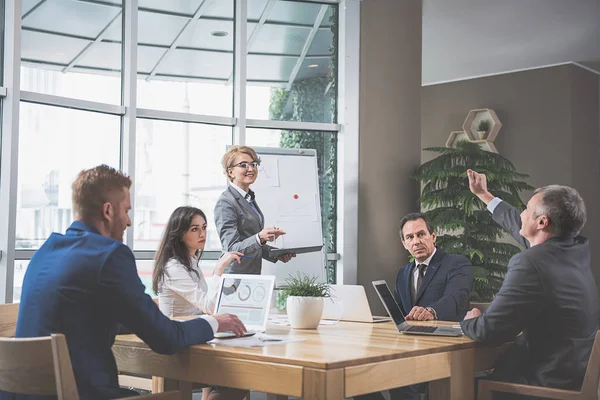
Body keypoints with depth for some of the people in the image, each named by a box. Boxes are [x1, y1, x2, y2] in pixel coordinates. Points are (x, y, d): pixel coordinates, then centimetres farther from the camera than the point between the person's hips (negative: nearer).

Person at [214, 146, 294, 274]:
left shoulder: (249, 198, 14)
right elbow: (231, 249, -21)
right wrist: (260, 238, -34)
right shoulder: (225, 203, -13)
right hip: (234, 277, -8)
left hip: (253, 273, 8)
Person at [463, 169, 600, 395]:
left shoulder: (530, 263, -23)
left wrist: (469, 321, 3)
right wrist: (484, 195, 33)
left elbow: (489, 330, -20)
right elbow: (522, 229, 22)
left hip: (552, 381, -8)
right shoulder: (577, 250, 4)